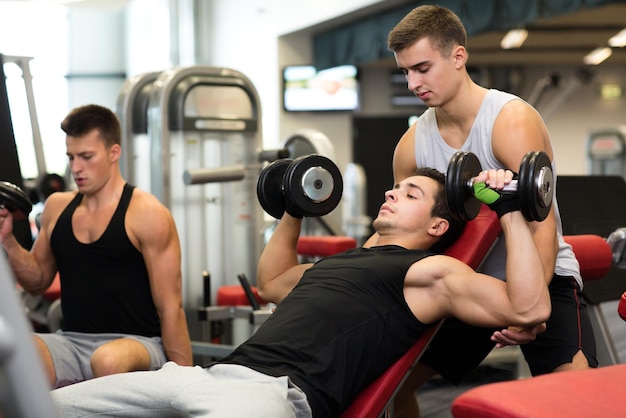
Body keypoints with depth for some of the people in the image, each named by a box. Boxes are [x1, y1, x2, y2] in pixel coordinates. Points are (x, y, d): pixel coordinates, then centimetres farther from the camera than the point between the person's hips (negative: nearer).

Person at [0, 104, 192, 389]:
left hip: (135, 344, -4)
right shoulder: (57, 207, 12)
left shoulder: (146, 214, -6)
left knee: (109, 361, -40)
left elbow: (170, 307, -6)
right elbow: (38, 281, 22)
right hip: (72, 342, 4)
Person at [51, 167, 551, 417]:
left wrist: (511, 212, -5)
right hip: (218, 372, 9)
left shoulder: (429, 272, 7)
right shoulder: (337, 262, 32)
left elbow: (529, 307, -6)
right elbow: (271, 282, 50)